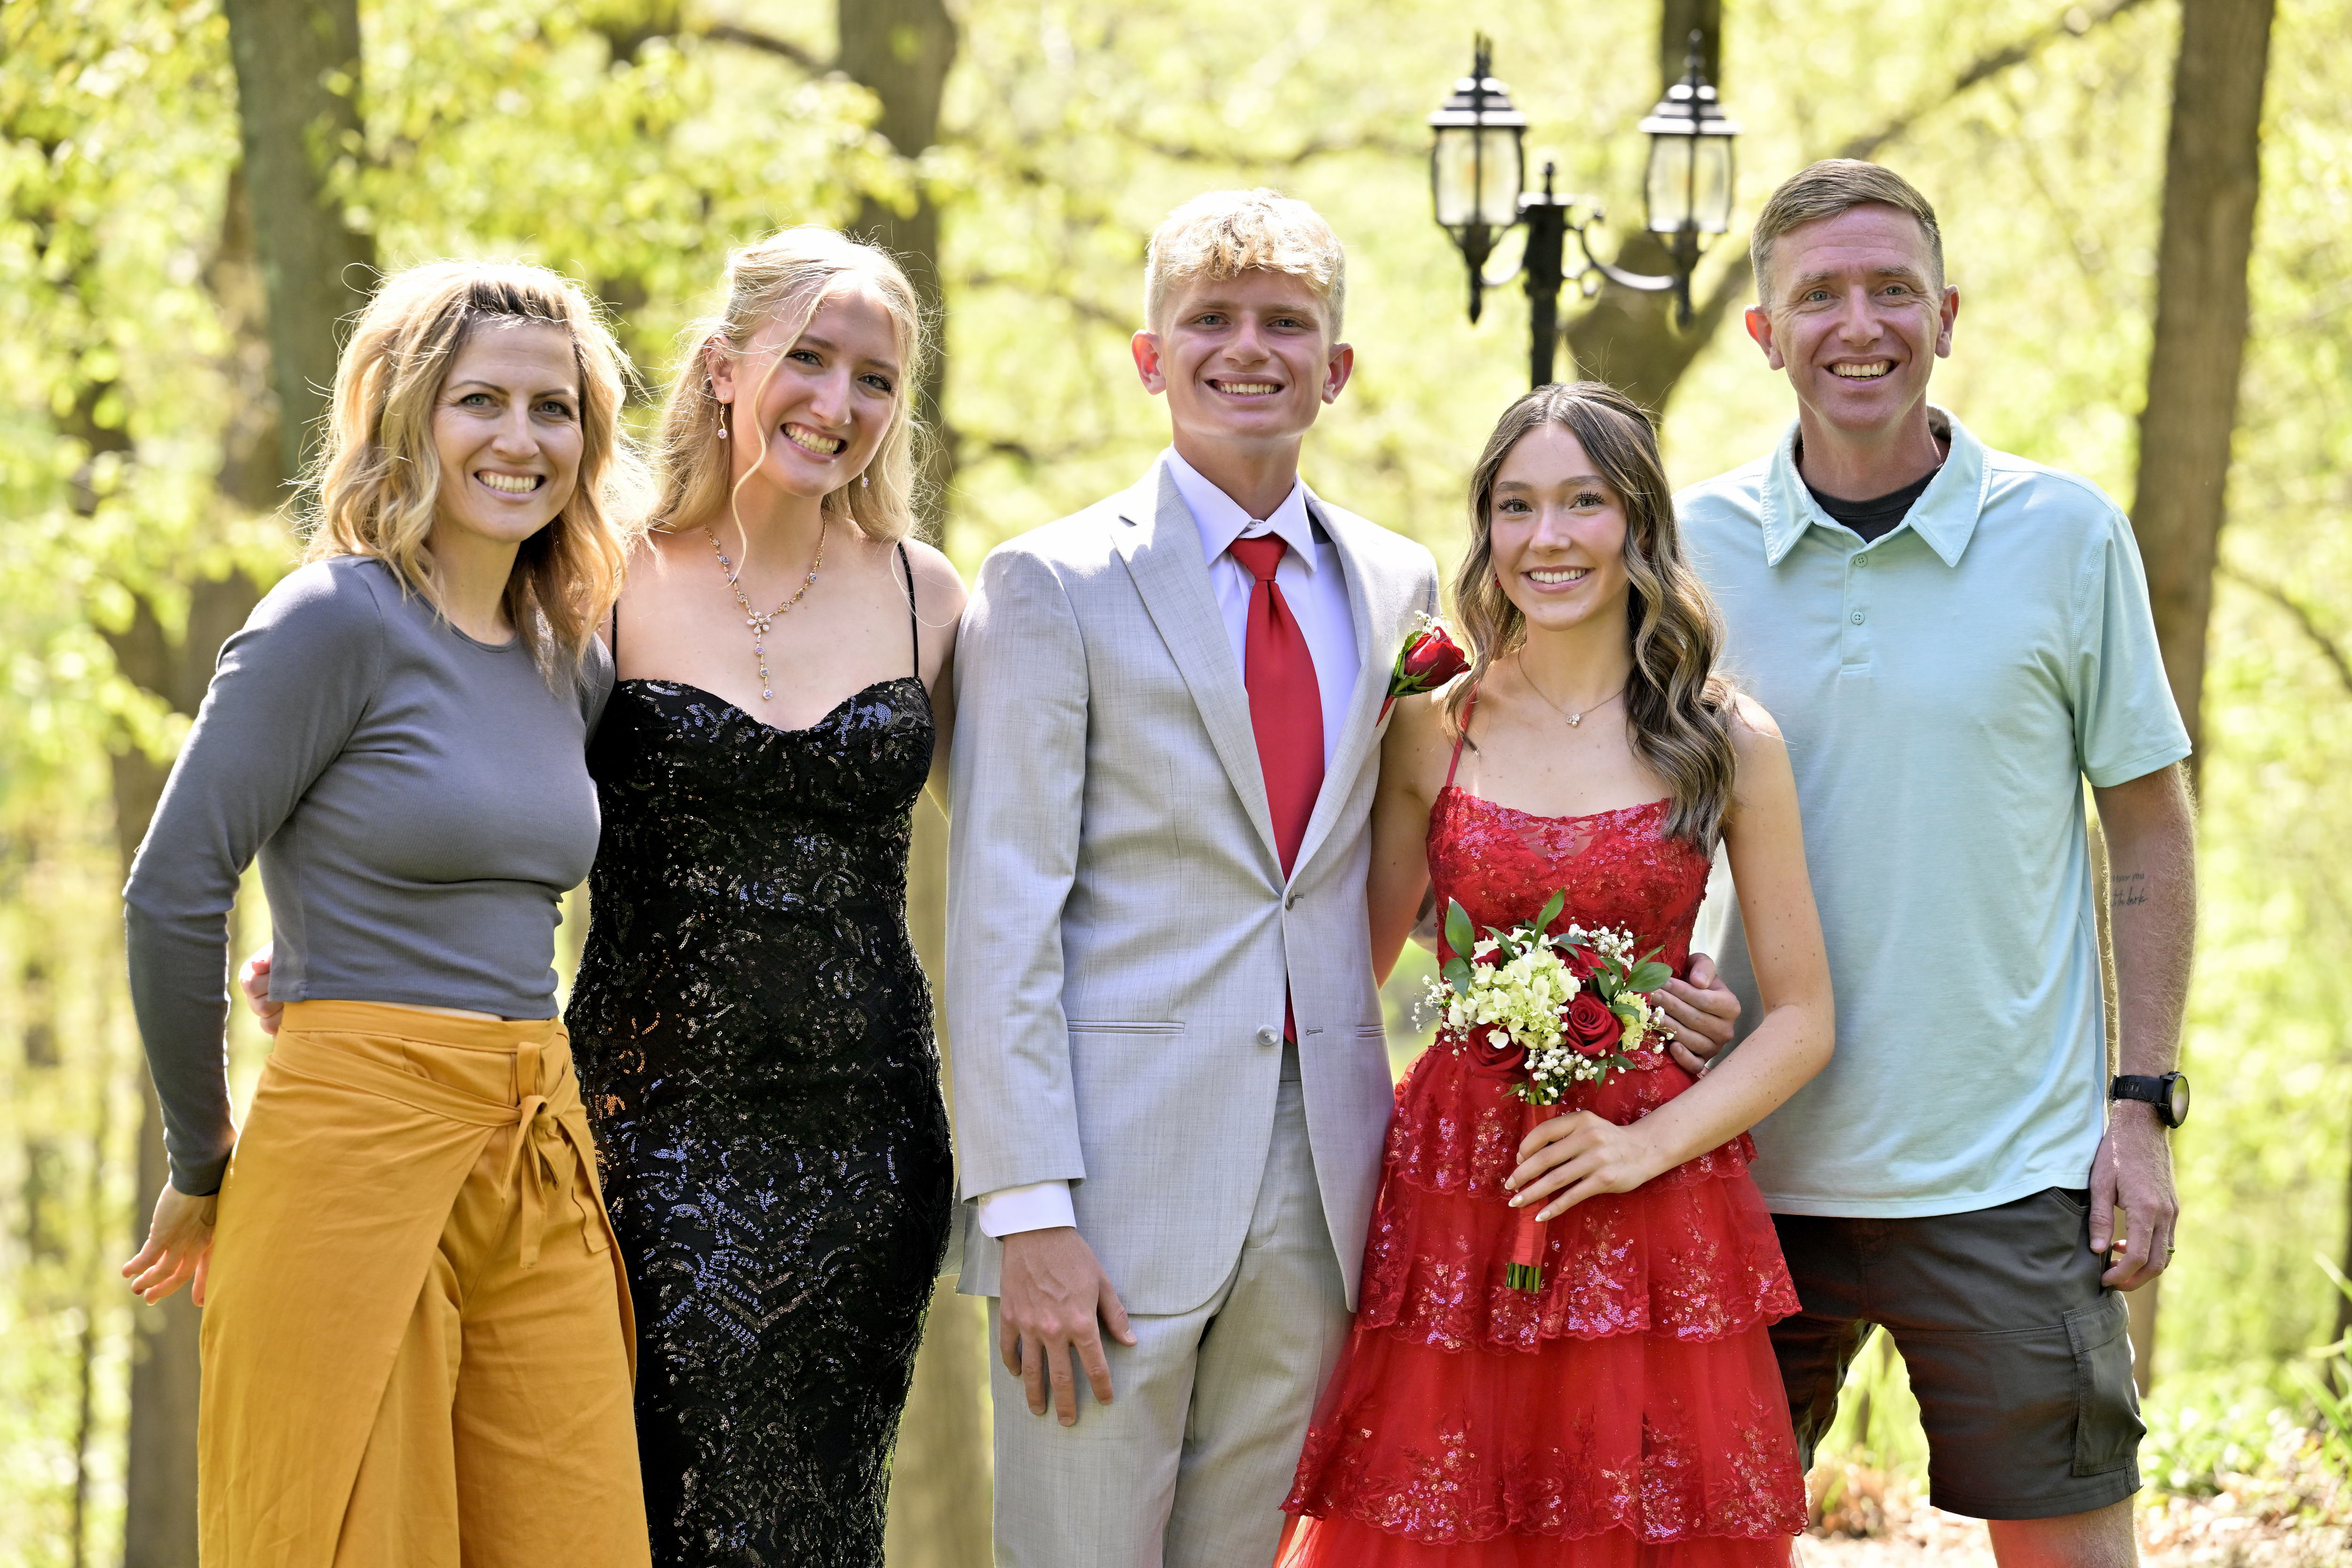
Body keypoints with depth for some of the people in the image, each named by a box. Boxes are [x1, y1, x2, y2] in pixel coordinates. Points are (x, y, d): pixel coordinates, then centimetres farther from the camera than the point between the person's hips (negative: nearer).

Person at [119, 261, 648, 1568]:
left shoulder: (573, 664, 13)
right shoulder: (336, 621, -8)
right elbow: (173, 892, -8)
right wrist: (203, 1165, 0)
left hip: (540, 1167, 7)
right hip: (363, 1155, -7)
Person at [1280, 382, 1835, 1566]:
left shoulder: (1729, 744, 2)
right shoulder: (1431, 730, 6)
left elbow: (1803, 1018, 3)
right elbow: (1356, 965, 13)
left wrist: (1651, 1144, -10)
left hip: (1654, 1214, -1)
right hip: (1451, 1197, 1)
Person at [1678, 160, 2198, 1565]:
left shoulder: (2067, 537, -1)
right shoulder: (1693, 544, 3)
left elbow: (2152, 836, 4)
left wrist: (2142, 1103, -2)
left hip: (2009, 1176, -2)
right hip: (1753, 1165, 2)